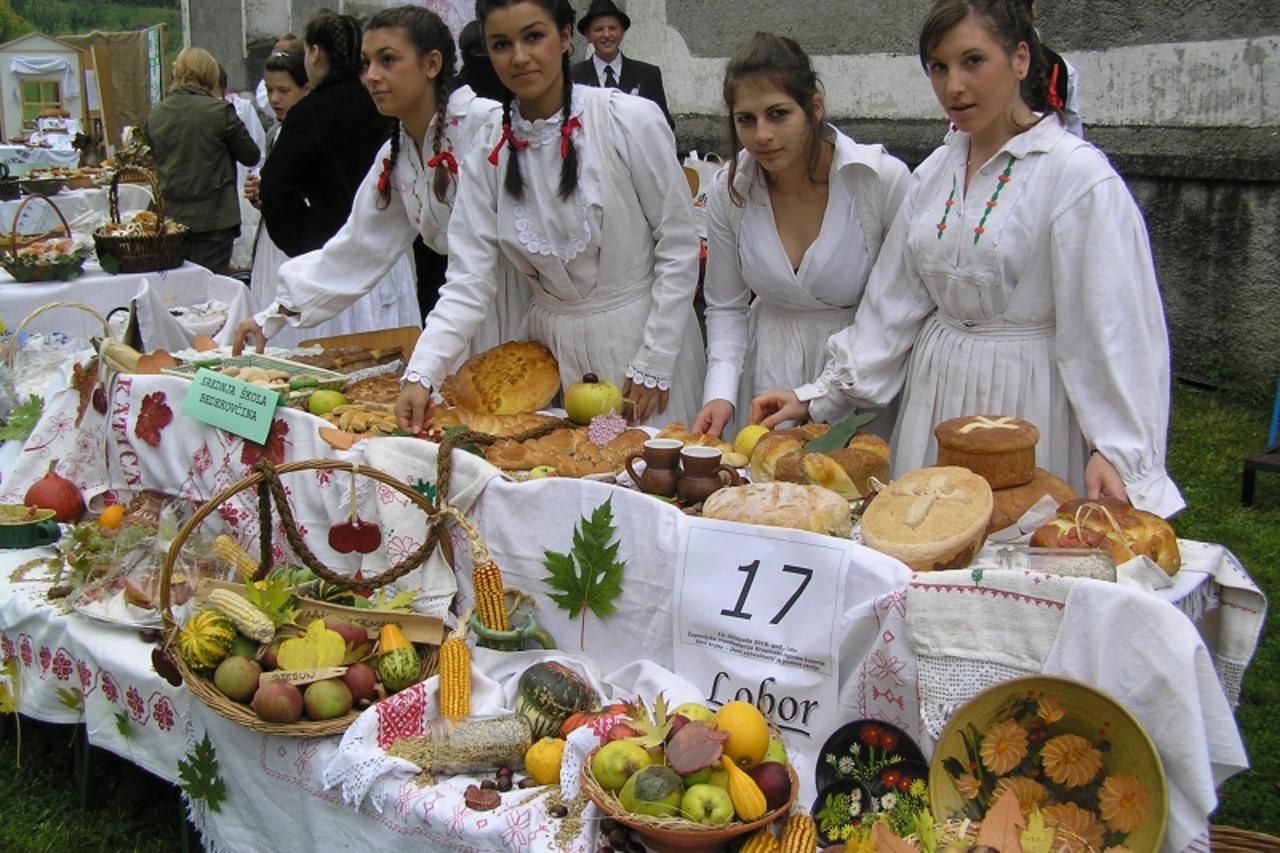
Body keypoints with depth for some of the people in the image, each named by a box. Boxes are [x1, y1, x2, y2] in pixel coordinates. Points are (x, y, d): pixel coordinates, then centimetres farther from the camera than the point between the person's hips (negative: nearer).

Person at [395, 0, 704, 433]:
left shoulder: (631, 121, -12)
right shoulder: (487, 154, -1)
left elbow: (678, 247, -9)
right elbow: (467, 281, -5)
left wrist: (653, 366, -11)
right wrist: (420, 375, -18)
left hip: (641, 336, -3)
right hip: (552, 348, 3)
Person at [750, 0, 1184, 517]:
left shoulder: (1077, 174, -13)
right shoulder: (935, 172, 8)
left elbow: (1113, 326, -16)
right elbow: (893, 304, 11)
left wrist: (1114, 449, -23)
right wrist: (818, 396, 7)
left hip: (1025, 403, -6)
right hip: (935, 397, 6)